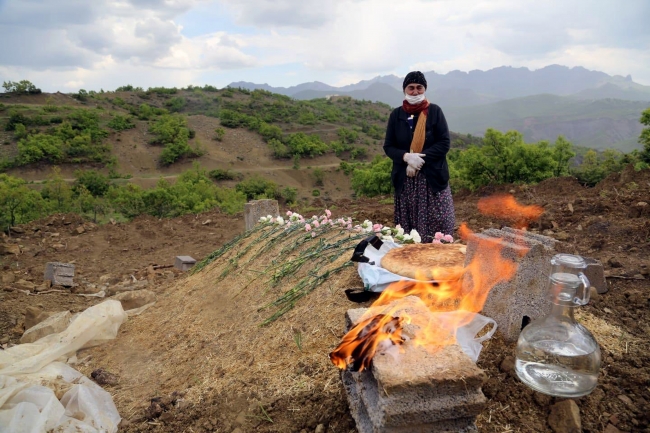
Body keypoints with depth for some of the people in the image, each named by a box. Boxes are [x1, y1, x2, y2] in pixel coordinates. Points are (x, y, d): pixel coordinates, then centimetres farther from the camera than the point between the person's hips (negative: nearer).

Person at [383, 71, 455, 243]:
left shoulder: (434, 111, 1)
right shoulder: (396, 115, 7)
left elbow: (444, 143, -3)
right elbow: (388, 147, 5)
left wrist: (421, 158, -16)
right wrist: (406, 157, -15)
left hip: (432, 177, -1)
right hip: (406, 180, 2)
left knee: (438, 225, -3)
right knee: (408, 228, 2)